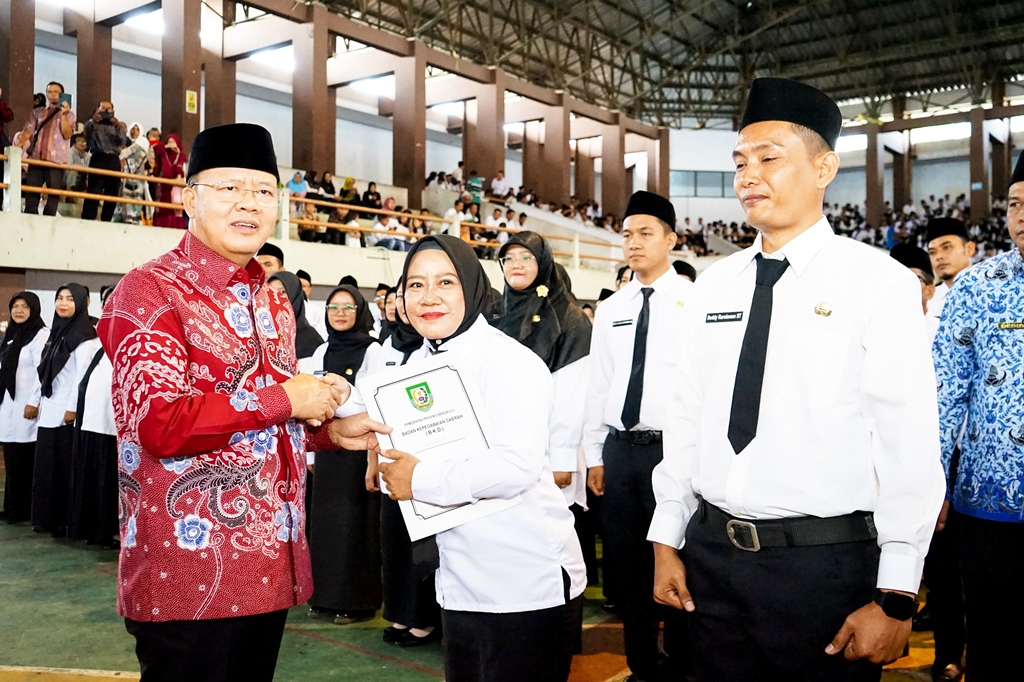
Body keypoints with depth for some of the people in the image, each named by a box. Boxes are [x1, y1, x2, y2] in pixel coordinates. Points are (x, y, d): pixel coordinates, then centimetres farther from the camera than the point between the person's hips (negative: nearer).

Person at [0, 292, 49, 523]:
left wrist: (34, 402, -17)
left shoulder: (41, 335, -8)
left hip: (27, 406, -7)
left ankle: (24, 510, 3)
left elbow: (42, 371, -14)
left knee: (24, 461, -4)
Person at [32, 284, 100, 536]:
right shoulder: (56, 332, 15)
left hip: (68, 412, -8)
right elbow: (46, 370, 17)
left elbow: (83, 374, -15)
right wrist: (41, 401, 14)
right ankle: (47, 517, 17)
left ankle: (67, 521, 4)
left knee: (66, 467, -3)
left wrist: (73, 409, -19)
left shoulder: (85, 335, -9)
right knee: (46, 465, 9)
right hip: (49, 410, 8)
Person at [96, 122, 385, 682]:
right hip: (189, 572, -8)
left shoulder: (272, 300, 15)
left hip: (271, 566, 8)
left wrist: (329, 430, 7)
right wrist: (285, 399, -16)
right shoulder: (149, 291, -10)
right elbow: (160, 423, -23)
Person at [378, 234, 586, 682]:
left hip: (529, 582, -7)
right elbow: (411, 456, 21)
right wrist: (390, 468, -2)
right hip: (460, 585, 8)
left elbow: (517, 465, -26)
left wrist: (420, 480, -17)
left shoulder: (510, 360, -14)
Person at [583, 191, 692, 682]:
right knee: (625, 566, 13)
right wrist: (595, 454, 8)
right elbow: (597, 385, 11)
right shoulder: (610, 310, 10)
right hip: (618, 449, 5)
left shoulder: (693, 302, -5)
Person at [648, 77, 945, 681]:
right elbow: (685, 419, 8)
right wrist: (667, 541, 8)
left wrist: (896, 598, -13)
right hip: (710, 553, 4)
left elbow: (909, 443, -11)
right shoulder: (714, 286, 6)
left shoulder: (878, 282, -7)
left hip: (824, 563, -4)